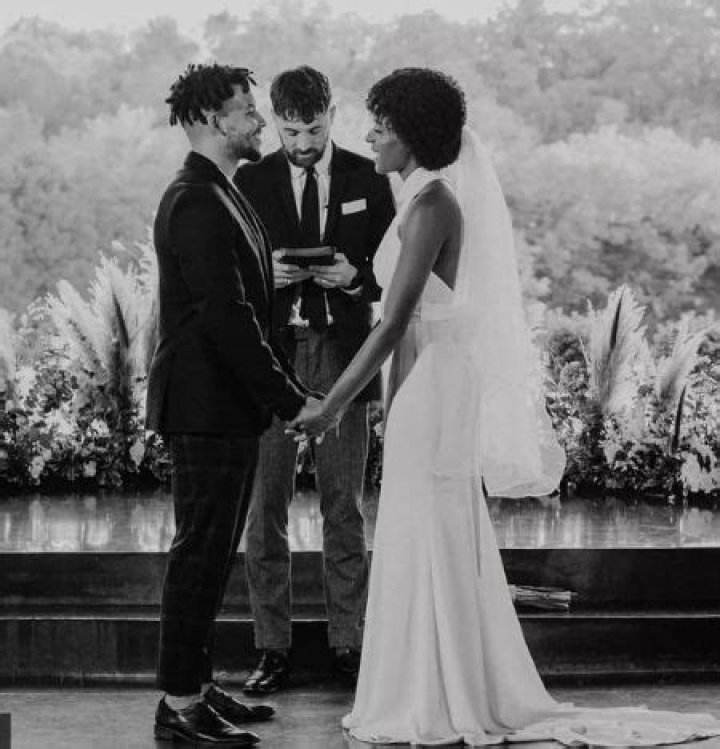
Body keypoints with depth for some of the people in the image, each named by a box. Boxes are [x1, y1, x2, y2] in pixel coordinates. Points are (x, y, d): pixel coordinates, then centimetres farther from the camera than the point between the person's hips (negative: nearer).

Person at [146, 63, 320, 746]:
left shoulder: (221, 196, 15)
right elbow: (225, 318, -22)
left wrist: (286, 385, 13)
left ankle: (196, 684, 24)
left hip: (226, 407, 10)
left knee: (212, 552, 15)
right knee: (200, 553, -5)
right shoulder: (196, 204, -18)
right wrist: (288, 399, -18)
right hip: (207, 408, -10)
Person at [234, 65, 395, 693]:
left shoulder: (366, 179, 6)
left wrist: (355, 277, -13)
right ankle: (273, 648, 8)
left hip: (342, 353, 0)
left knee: (344, 506, 5)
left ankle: (348, 643, 12)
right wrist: (264, 273, -14)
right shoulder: (251, 181, 4)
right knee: (266, 506, 1)